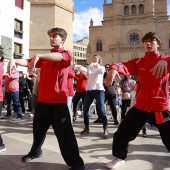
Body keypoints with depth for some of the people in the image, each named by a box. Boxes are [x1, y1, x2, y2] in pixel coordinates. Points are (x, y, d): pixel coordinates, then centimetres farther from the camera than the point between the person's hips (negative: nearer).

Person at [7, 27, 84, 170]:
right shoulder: (45, 57, 17)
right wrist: (15, 60, -16)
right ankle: (35, 152, 45)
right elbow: (29, 62, 4)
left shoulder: (67, 54, 0)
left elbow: (59, 57, -24)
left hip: (59, 101, -6)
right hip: (42, 99, 6)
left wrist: (38, 55, -38)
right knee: (38, 129, 20)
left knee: (64, 133, -5)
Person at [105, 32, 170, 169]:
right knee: (121, 134, 7)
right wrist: (115, 68, -37)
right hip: (140, 107, 3)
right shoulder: (138, 62, 6)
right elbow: (126, 66, -15)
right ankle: (119, 158, 34)